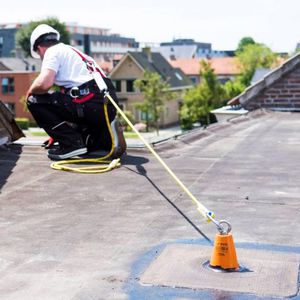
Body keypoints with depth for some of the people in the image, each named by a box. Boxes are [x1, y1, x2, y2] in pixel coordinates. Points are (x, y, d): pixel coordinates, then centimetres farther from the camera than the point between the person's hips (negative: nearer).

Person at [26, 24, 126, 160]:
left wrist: (30, 92, 10)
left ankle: (71, 144, -4)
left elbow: (44, 83, -15)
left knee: (35, 101, 1)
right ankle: (108, 138, 7)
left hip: (92, 104, -9)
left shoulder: (53, 51, 4)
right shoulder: (72, 51, 32)